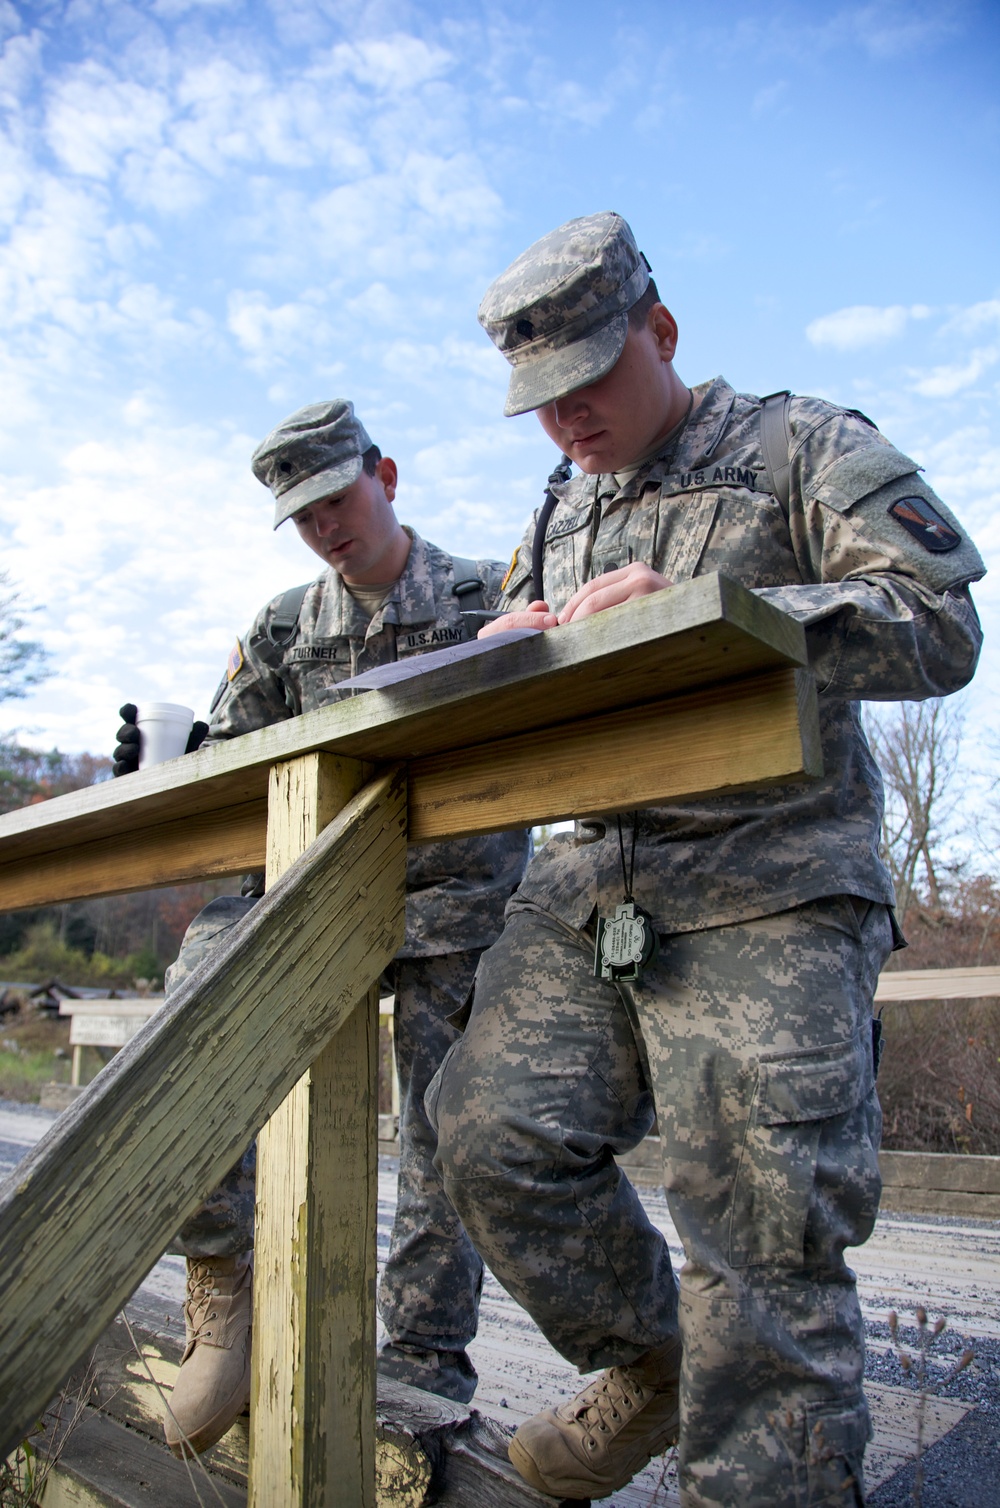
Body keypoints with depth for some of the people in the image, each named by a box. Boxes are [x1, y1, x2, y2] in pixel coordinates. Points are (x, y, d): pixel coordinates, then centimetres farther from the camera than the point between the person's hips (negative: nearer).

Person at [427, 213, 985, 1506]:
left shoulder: (803, 448, 5)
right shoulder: (557, 519, 23)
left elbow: (939, 629, -6)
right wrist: (508, 651, 3)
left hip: (770, 888, -5)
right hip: (586, 877, 6)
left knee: (756, 1225, -7)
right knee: (495, 1134, -3)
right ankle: (649, 1364, 21)